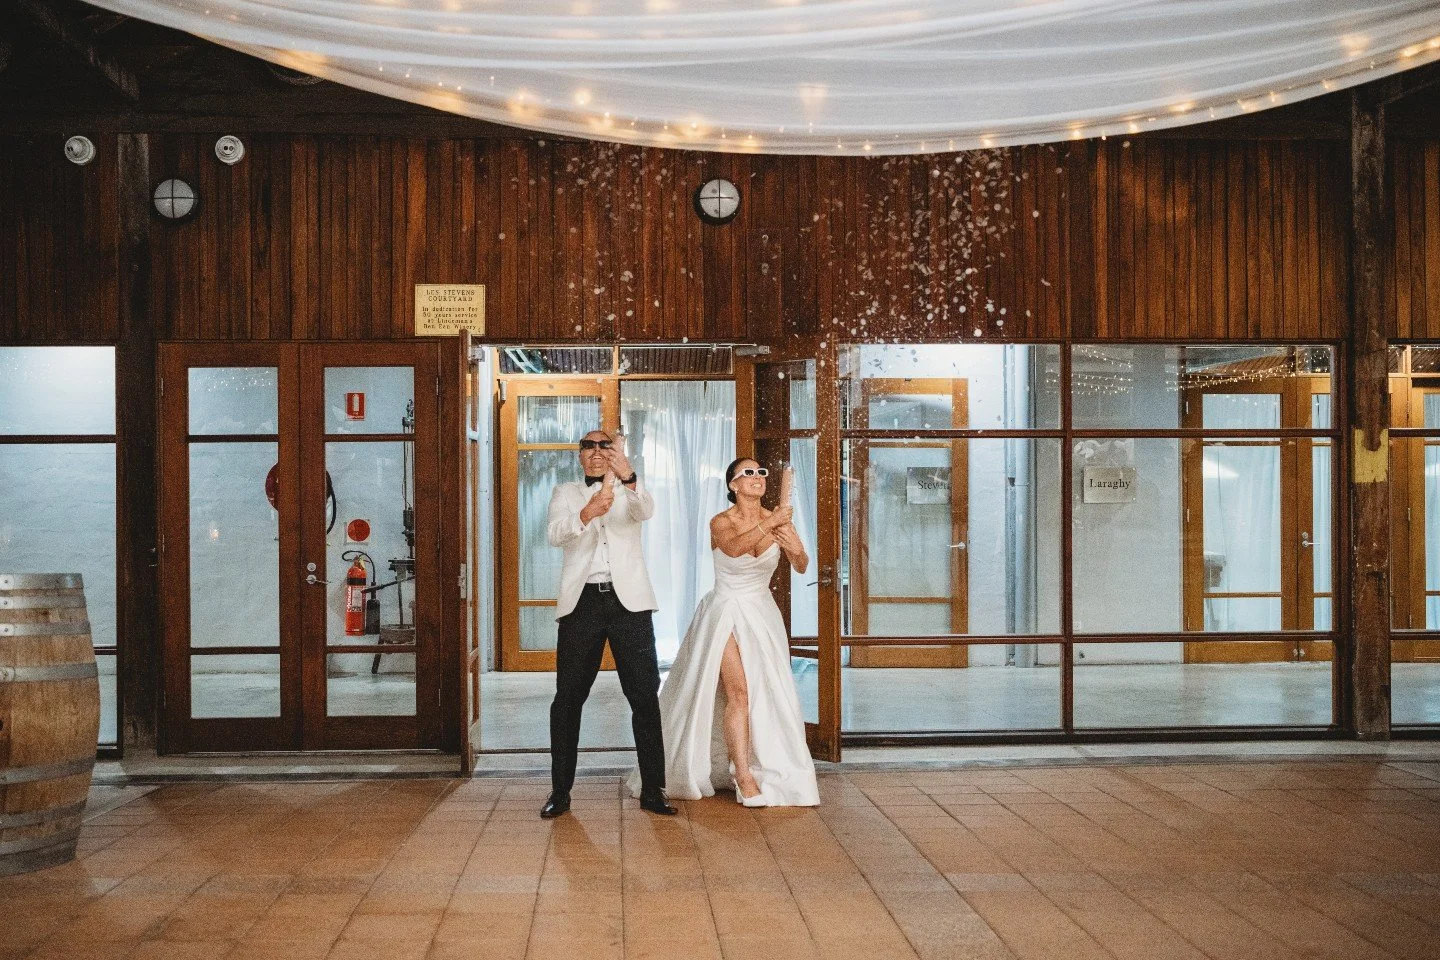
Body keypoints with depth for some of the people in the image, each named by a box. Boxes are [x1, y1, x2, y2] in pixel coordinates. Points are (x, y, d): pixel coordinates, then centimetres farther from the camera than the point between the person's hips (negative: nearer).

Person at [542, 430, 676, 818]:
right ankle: (560, 791, 10)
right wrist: (587, 513, -29)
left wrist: (628, 476, -33)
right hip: (581, 601, 0)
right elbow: (554, 535, -7)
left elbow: (647, 511, -12)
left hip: (628, 600, 0)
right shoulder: (565, 493, 12)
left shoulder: (631, 492, 12)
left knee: (644, 696, -1)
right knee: (568, 698, 2)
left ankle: (653, 790, 5)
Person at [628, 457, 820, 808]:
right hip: (726, 612, -4)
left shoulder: (777, 520, -2)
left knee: (768, 693, 6)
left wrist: (797, 550, -28)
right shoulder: (721, 523, -13)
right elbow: (734, 547, -36)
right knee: (738, 692, -13)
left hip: (763, 614, 4)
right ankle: (743, 777, -9)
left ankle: (773, 772, 21)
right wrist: (770, 524, -48)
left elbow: (801, 567, -5)